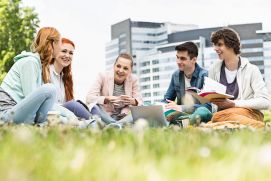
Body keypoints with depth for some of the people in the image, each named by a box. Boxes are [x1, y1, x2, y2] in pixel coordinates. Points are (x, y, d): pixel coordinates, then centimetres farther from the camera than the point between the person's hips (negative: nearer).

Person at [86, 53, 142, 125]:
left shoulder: (133, 79, -1)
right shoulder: (103, 76, -7)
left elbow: (140, 102, -2)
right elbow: (89, 98, -17)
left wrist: (133, 101, -27)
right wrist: (107, 99, -35)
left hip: (123, 118, 2)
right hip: (105, 116, -1)